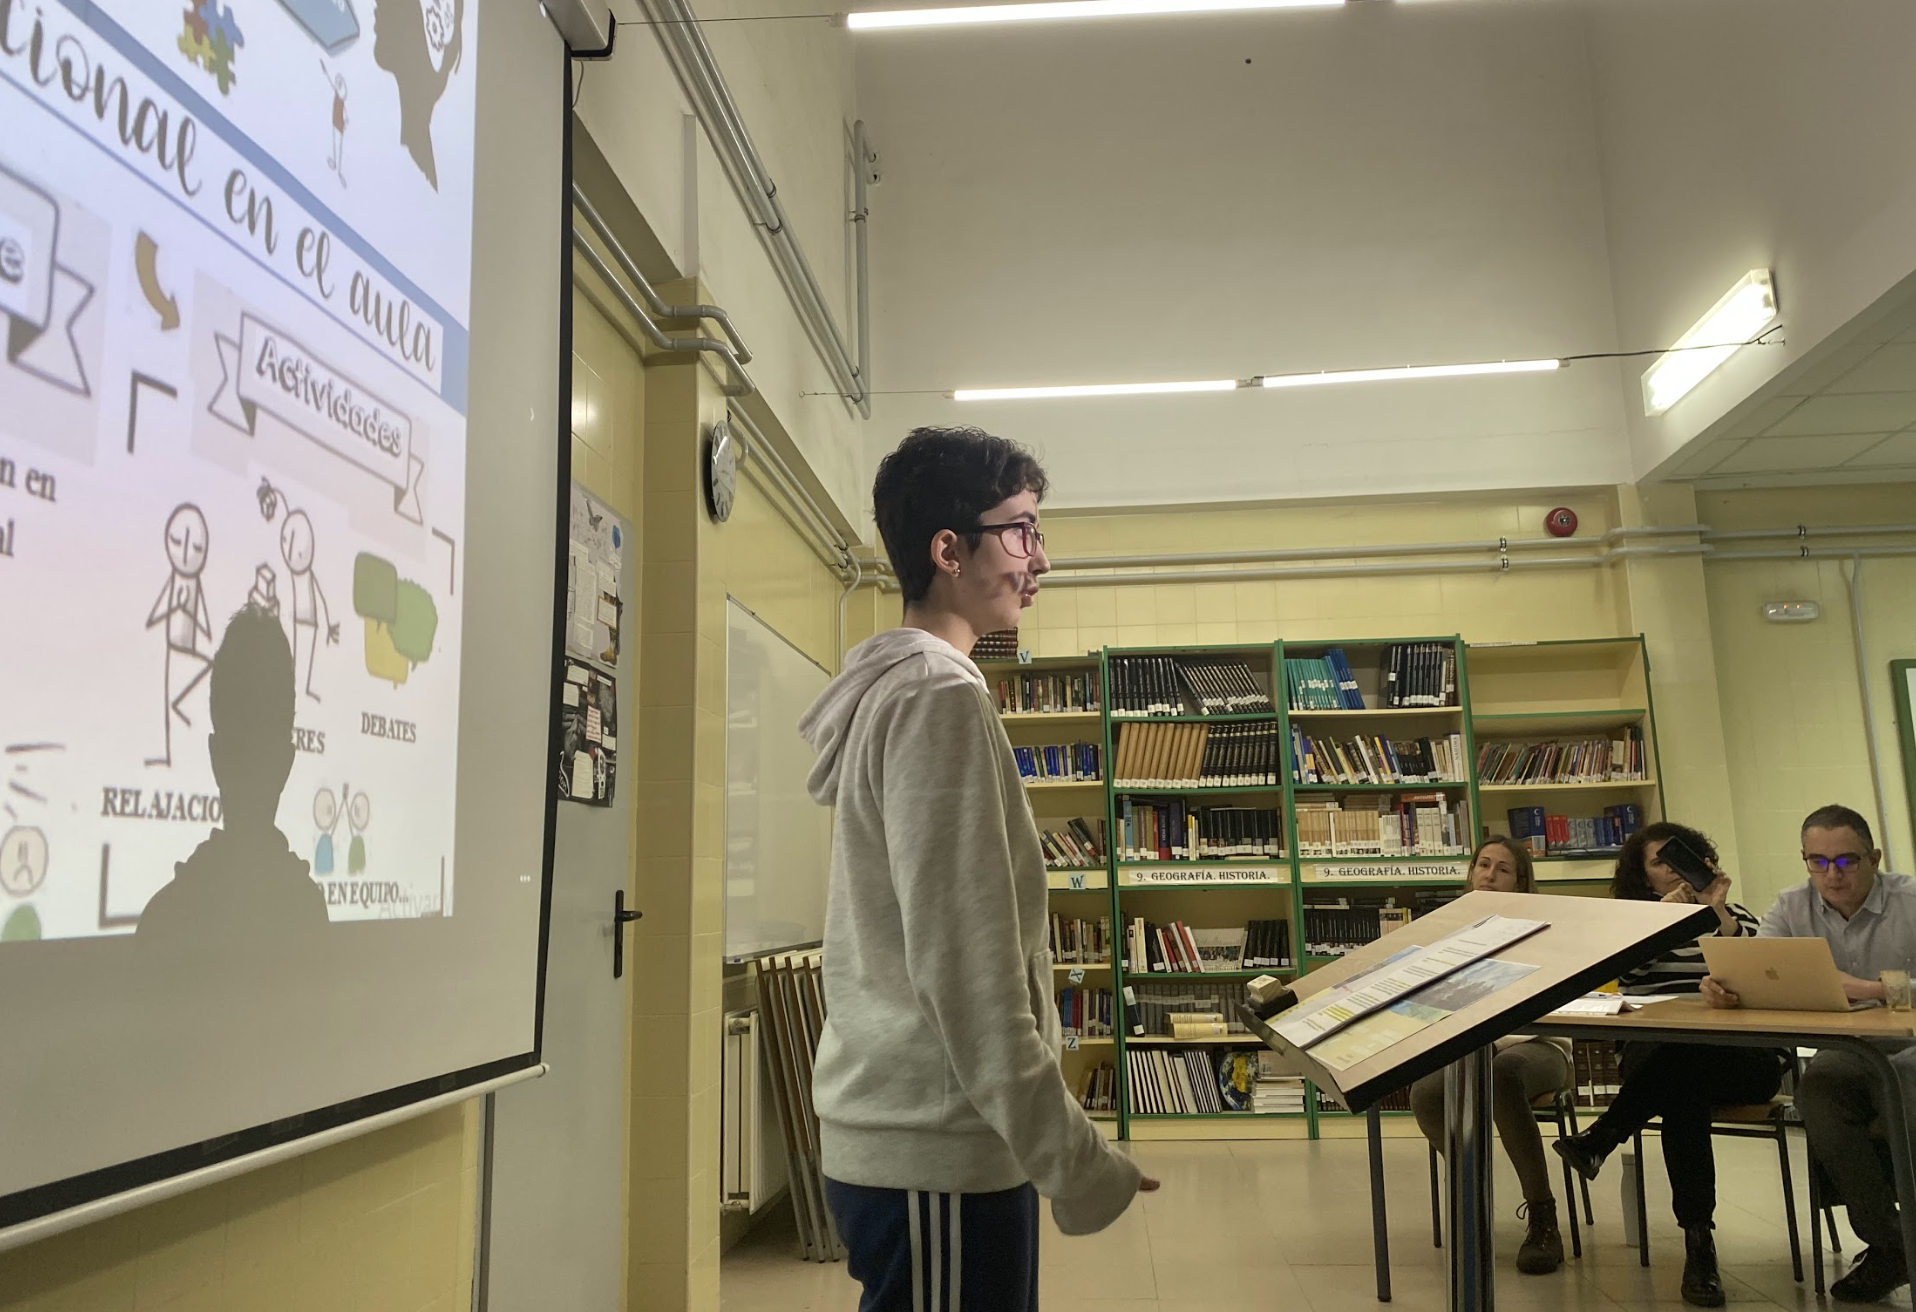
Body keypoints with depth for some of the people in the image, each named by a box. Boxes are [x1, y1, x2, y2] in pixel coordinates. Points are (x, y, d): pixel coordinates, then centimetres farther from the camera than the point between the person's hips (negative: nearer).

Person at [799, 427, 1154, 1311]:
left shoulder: (889, 688, 14)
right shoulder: (941, 695, -17)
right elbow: (964, 964, -22)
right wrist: (1071, 1157, -18)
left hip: (904, 1133, 9)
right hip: (937, 1152, -9)